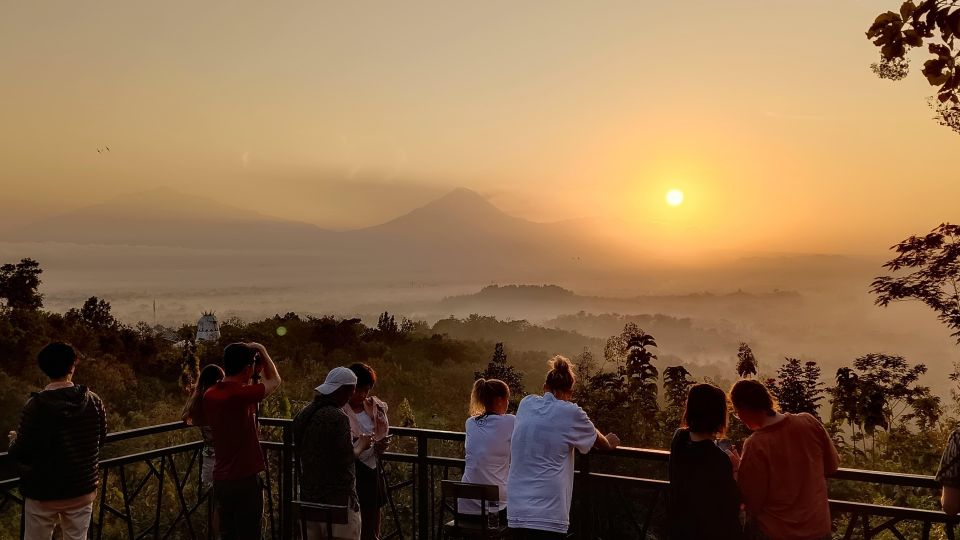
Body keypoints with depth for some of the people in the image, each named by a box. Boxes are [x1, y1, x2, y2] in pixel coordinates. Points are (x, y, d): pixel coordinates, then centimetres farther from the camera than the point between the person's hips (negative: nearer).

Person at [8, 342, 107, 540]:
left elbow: (20, 454, -13)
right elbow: (100, 440, 5)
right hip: (82, 489, 3)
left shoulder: (36, 406, -18)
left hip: (44, 493, -2)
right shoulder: (93, 401, -9)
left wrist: (14, 440, 9)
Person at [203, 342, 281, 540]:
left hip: (221, 479, 7)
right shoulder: (240, 394, -20)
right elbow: (275, 381, -4)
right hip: (245, 480, -7)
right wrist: (262, 351, 7)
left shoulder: (210, 395, 1)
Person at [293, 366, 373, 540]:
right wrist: (360, 446, 1)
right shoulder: (337, 417, -18)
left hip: (308, 497, 8)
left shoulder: (302, 415, 8)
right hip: (337, 499, -8)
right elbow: (346, 459, -19)